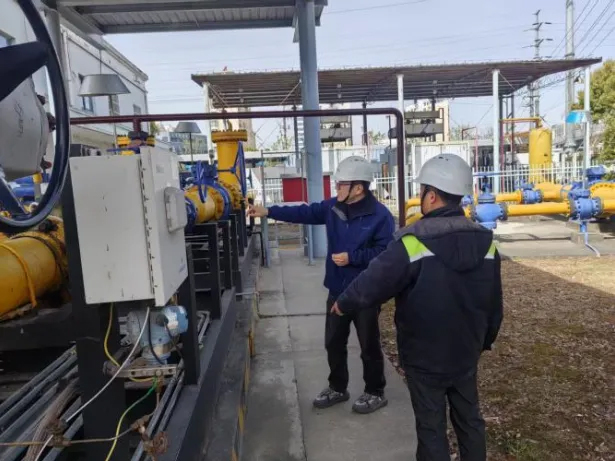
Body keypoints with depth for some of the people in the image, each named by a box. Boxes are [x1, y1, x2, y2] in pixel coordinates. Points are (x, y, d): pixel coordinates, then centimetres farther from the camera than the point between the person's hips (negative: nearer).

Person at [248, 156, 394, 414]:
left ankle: (375, 393, 30)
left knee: (369, 346, 10)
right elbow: (304, 213, 3)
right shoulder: (333, 207, 2)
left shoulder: (380, 215, -17)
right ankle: (337, 388, 38)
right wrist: (268, 212, -1)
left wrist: (352, 257, -24)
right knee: (333, 343, 18)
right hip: (337, 290, 7)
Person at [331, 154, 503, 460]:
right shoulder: (485, 242, -4)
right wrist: (485, 341, 21)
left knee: (431, 427, 11)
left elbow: (372, 284, -20)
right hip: (466, 354, 6)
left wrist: (343, 304, 0)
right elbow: (494, 304, 6)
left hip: (425, 358, -5)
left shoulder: (414, 244, -26)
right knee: (469, 419, 22)